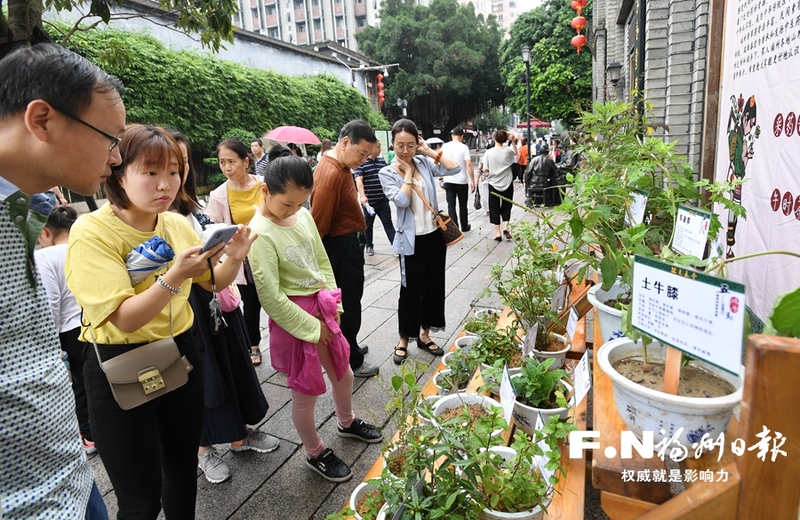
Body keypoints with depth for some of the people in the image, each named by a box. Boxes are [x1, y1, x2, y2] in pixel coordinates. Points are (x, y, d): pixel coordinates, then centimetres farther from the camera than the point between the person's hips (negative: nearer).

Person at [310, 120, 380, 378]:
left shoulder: (339, 165, 7)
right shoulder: (331, 175, -26)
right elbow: (317, 224, -24)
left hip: (347, 244, 10)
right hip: (341, 247, -10)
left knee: (348, 302, 23)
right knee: (347, 305, 4)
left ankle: (348, 346, 41)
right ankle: (351, 361, 21)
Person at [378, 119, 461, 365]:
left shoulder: (424, 163, 5)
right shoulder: (388, 173, -6)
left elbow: (454, 168, -6)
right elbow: (401, 201, -21)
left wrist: (429, 151, -4)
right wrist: (408, 173, -11)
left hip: (435, 234, 5)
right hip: (411, 240, -5)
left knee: (434, 286, 13)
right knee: (411, 289, 3)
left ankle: (424, 334, 29)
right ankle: (404, 340, 21)